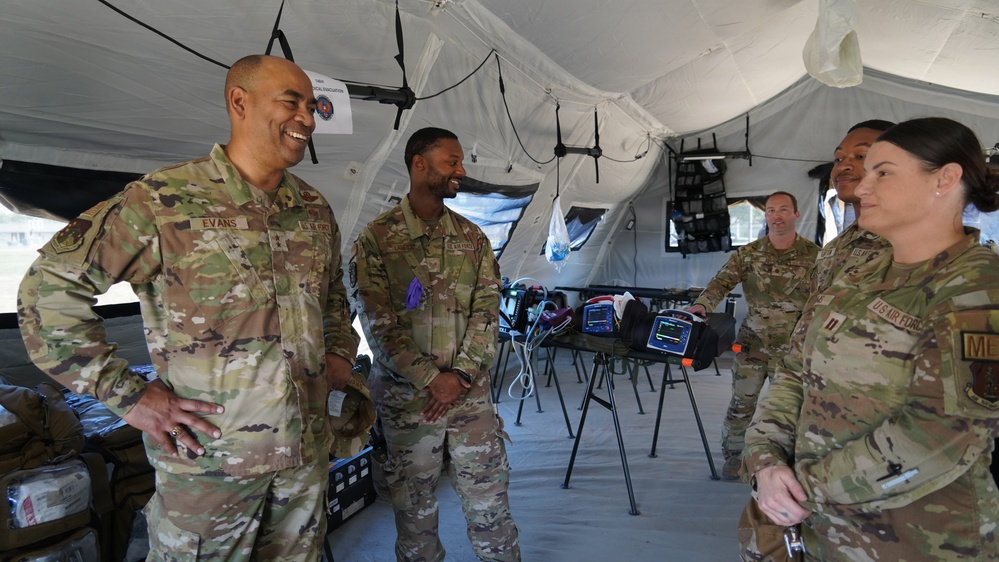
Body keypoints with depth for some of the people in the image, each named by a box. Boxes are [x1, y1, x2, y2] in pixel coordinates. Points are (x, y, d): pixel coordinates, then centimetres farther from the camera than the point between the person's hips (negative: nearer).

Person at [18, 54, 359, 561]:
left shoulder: (316, 210, 7)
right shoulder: (165, 201, -12)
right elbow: (49, 288, -8)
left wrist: (339, 352, 7)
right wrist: (126, 394, -11)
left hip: (307, 452, 5)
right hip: (208, 460, -5)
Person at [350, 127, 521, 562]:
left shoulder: (472, 237, 7)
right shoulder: (376, 240, -5)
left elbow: (487, 311, 2)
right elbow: (379, 325, -10)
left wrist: (460, 374, -9)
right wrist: (430, 378, -14)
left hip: (470, 391, 3)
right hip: (405, 396, -2)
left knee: (489, 497, 8)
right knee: (414, 505, 10)